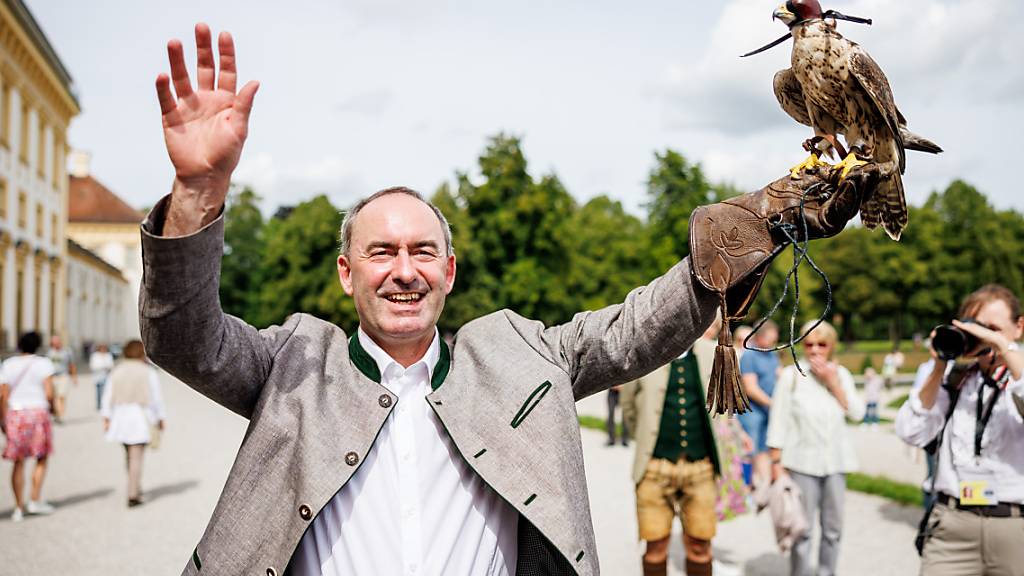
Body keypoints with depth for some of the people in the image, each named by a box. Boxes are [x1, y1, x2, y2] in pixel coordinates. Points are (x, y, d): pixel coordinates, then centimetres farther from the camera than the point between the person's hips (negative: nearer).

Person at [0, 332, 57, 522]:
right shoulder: (43, 363, -1)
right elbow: (49, 393, -8)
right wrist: (50, 405, 11)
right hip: (38, 413, -2)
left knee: (19, 462, 7)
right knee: (42, 458, 11)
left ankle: (19, 507, 6)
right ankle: (35, 500, 5)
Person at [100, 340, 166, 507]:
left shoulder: (117, 370, 9)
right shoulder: (149, 371, -3)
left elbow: (108, 396, 5)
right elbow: (156, 398, -4)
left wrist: (106, 418, 6)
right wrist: (160, 418, 3)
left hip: (120, 416, 4)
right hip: (141, 416, -4)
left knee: (129, 452, 21)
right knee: (136, 457, -3)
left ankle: (135, 488, 31)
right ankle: (133, 495, -6)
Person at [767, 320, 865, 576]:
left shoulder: (841, 374, 10)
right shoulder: (792, 375, -2)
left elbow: (857, 413, 0)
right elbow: (778, 422, -2)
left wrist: (833, 383, -8)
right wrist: (776, 461, -5)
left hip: (835, 461, 4)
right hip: (802, 461, -4)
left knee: (832, 528, 8)